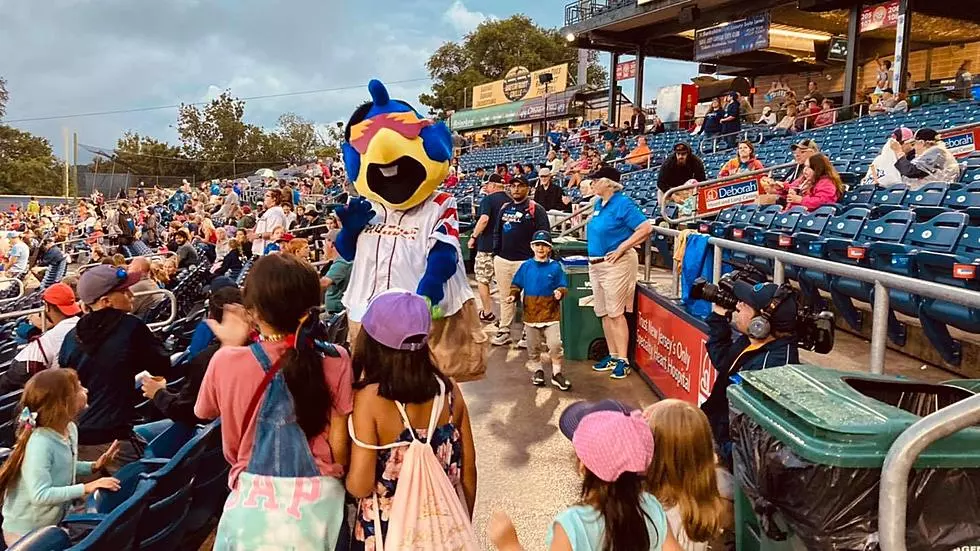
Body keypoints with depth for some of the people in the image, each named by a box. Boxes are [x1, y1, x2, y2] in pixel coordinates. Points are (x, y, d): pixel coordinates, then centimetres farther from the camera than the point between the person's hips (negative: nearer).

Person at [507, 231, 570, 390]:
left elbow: (563, 286, 1)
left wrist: (560, 292, -20)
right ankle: (536, 370, 30)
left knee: (555, 345, -6)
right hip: (530, 313, 2)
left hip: (551, 313, -2)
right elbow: (516, 285, 8)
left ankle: (556, 373, 9)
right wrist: (514, 295, -9)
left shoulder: (555, 267, -2)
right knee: (533, 347, 12)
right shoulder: (526, 266, 2)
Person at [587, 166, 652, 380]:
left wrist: (622, 248, -19)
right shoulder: (598, 204, 12)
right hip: (596, 264, 9)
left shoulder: (623, 204, -13)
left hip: (616, 264, -9)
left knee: (616, 312, -6)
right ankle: (613, 356, 23)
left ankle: (623, 360, 0)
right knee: (604, 313, 12)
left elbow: (645, 228, -19)